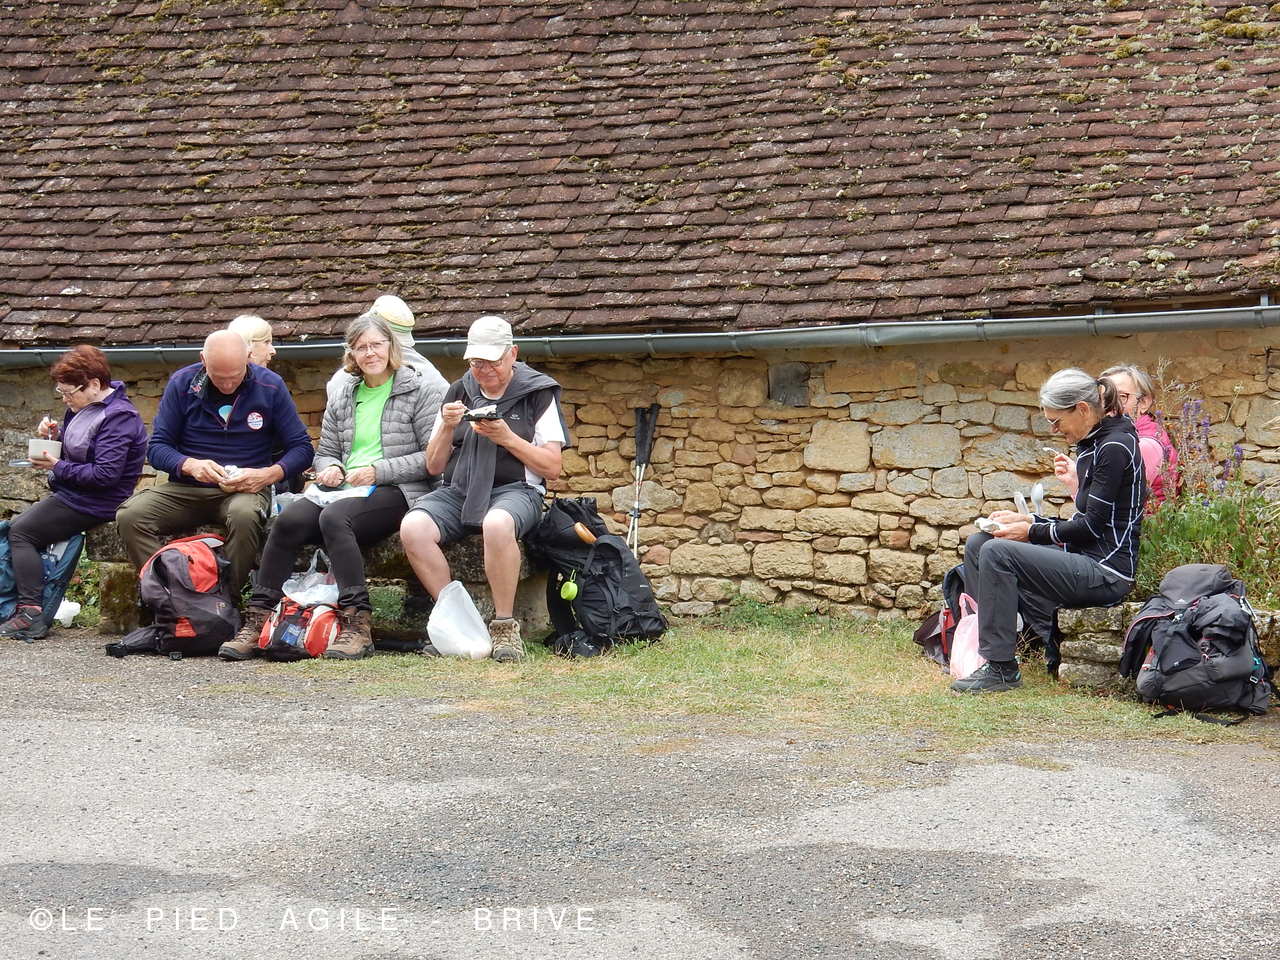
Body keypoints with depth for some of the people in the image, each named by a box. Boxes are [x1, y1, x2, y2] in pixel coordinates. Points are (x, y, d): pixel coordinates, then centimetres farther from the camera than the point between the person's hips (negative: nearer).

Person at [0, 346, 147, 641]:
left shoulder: (117, 417, -21)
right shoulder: (85, 407, 9)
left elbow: (105, 473, -28)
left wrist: (57, 467, -19)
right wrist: (55, 434, 2)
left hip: (91, 504, -11)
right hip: (70, 494, 11)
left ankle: (30, 613, -16)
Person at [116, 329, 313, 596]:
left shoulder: (270, 386, -2)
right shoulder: (182, 384, 0)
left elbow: (302, 448, 1)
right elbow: (157, 448, 1)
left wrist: (269, 474, -19)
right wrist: (190, 465, -20)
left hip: (245, 488, -2)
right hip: (186, 489, 2)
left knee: (244, 515, -39)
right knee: (129, 516, -26)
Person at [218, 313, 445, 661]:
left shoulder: (420, 392, 4)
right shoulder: (343, 398, 21)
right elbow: (324, 453, 28)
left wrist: (378, 471, -12)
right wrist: (330, 469, 3)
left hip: (396, 491, -5)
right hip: (345, 489, 5)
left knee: (334, 517, -35)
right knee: (289, 519, -24)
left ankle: (357, 626, -37)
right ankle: (256, 622, -25)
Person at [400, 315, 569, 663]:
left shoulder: (538, 394, 6)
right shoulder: (458, 393, 17)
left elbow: (552, 468, 0)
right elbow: (434, 466, 17)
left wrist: (507, 438, -12)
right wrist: (447, 428, -3)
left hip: (515, 489, -4)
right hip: (459, 490, 4)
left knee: (497, 525, -40)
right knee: (413, 527, -28)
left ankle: (505, 627, -25)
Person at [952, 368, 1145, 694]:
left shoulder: (1115, 447, -14)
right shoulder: (1092, 444, 15)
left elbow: (1092, 526, -17)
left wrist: (1032, 531, -8)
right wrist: (1027, 520, 9)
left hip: (1106, 571, -10)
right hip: (1084, 559, 10)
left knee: (997, 552, -23)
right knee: (977, 544, 5)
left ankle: (1001, 668, -19)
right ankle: (983, 645, 3)